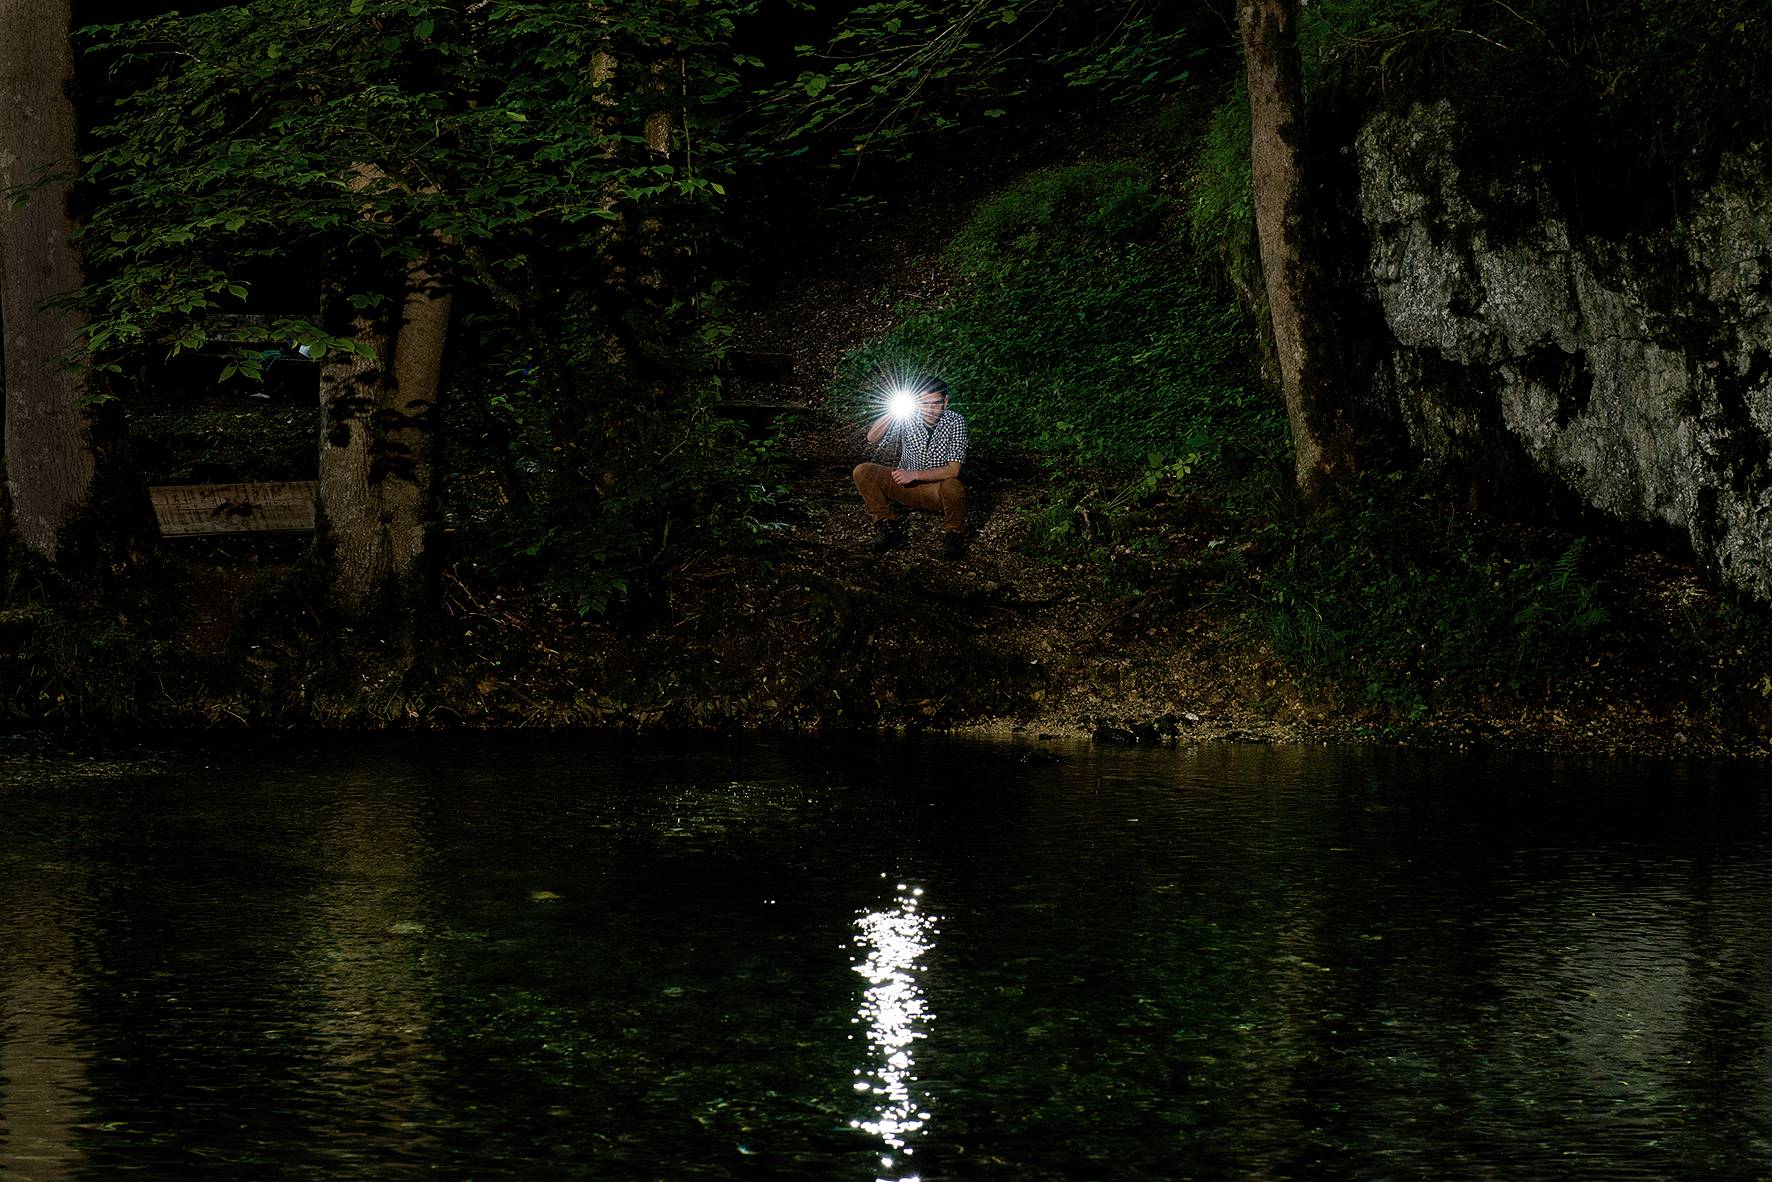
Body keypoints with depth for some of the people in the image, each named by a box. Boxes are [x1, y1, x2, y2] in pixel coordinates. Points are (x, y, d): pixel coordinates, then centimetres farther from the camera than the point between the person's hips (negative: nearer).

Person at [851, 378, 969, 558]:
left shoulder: (955, 423, -15)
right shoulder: (908, 417, -11)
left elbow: (953, 470, -19)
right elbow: (872, 439, -19)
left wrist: (914, 474, -26)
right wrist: (892, 412, -33)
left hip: (936, 487, -3)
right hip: (906, 485, 3)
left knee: (952, 487, -38)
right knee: (862, 472, -16)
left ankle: (953, 535, -7)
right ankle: (889, 526, -3)